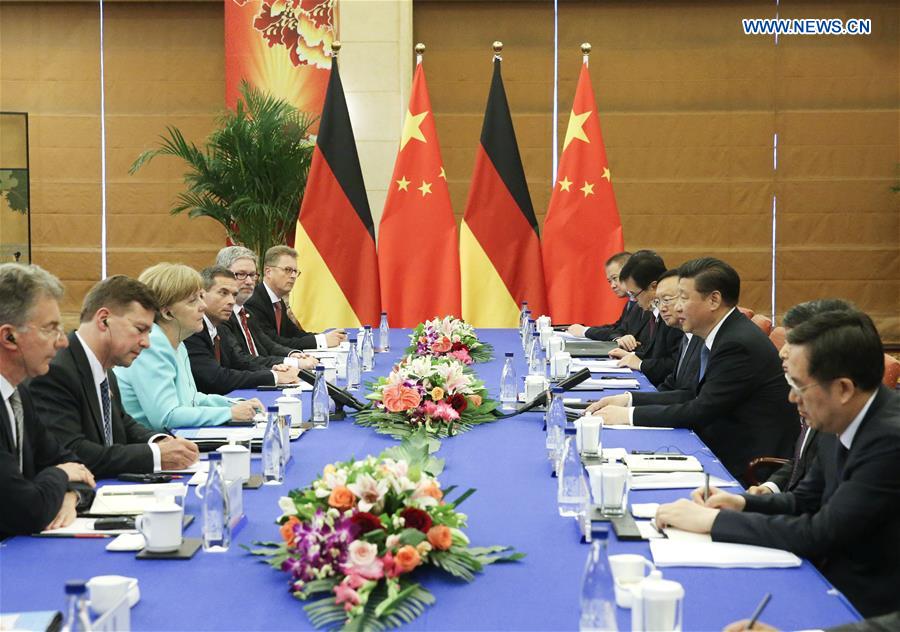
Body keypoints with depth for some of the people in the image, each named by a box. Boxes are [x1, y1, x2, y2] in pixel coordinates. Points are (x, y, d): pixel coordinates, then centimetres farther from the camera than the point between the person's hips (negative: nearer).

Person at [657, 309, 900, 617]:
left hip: (867, 607, -7)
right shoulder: (839, 422, 2)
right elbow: (805, 502, 15)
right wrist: (742, 503, -3)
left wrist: (713, 519, -18)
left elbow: (819, 534, -25)